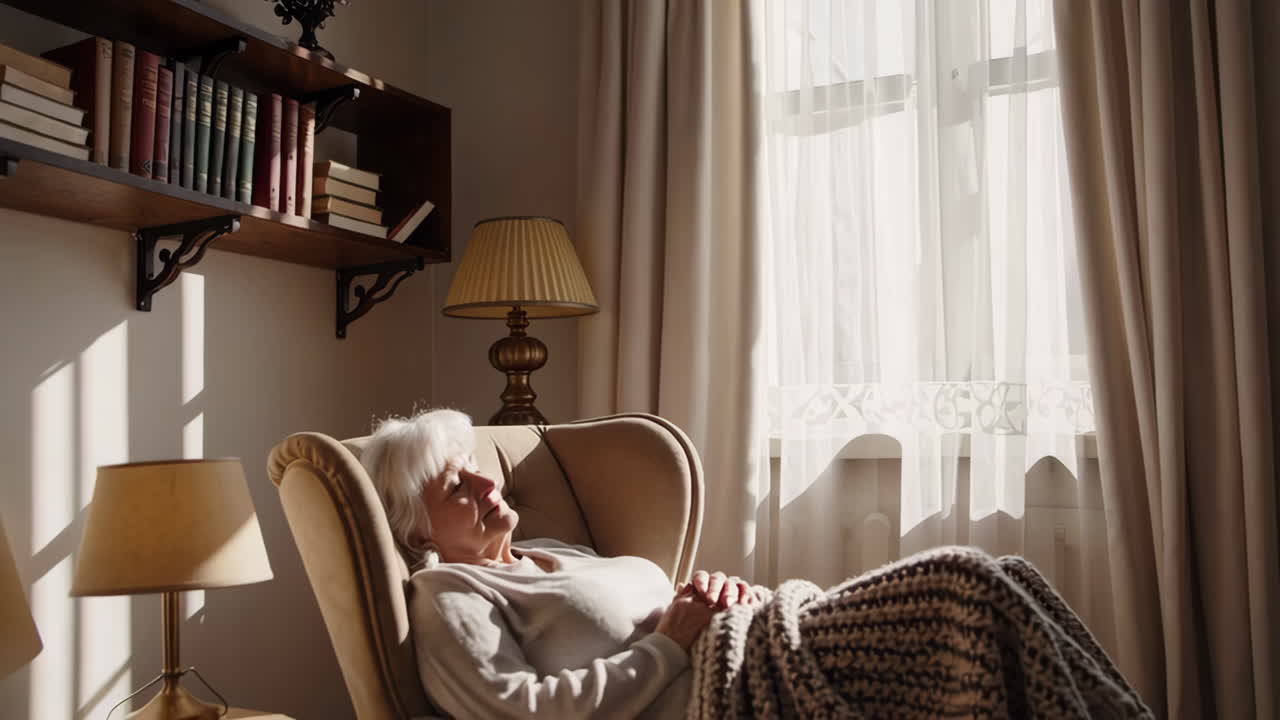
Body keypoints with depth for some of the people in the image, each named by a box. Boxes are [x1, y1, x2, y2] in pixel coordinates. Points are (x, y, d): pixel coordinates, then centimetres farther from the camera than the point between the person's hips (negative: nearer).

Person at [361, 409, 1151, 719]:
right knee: (962, 584, -19)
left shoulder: (557, 552, 29)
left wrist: (717, 591, 4)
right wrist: (670, 642, -12)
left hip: (758, 652, 9)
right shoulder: (448, 596, 4)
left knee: (986, 584, -6)